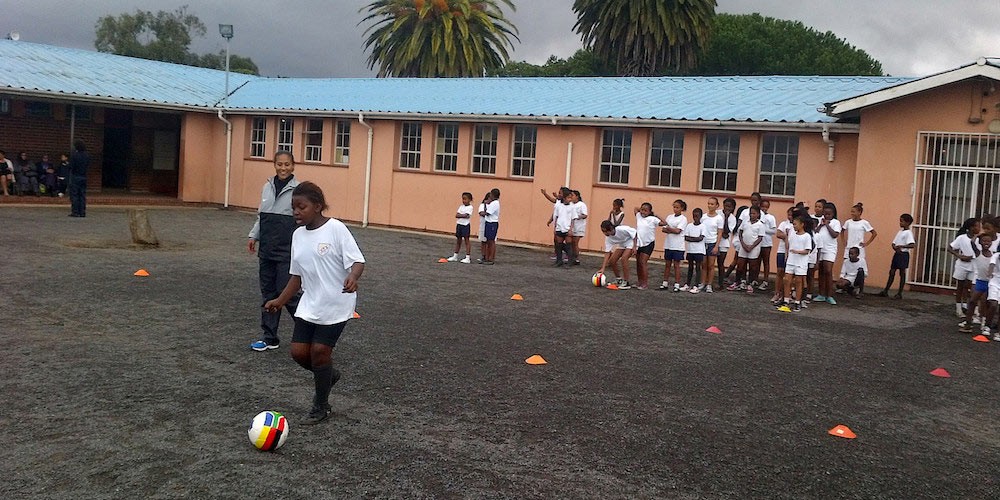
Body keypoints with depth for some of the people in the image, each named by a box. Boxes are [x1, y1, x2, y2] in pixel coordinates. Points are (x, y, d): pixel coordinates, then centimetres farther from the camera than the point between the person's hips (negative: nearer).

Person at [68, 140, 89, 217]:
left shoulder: (74, 155, -12)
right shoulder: (87, 156, 4)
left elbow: (71, 167, -12)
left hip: (75, 177, -5)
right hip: (84, 177, 5)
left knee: (74, 195, 0)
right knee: (82, 195, 9)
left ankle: (75, 212, -3)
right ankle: (82, 212, 8)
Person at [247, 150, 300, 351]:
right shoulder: (267, 187, 10)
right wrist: (253, 236, 9)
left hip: (287, 251, -6)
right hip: (266, 249, 6)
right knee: (268, 293, 10)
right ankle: (269, 338, 20)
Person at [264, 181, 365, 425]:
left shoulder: (336, 229, -14)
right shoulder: (298, 235, 6)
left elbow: (357, 261, -18)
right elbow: (297, 275, 15)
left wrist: (352, 277, -39)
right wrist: (280, 301, 12)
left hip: (336, 306, -6)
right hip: (309, 305, 6)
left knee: (319, 351, -4)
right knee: (299, 352, 1)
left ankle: (321, 407, 16)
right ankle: (328, 375, 33)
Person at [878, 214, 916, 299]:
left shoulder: (908, 233, -10)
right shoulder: (900, 232, 14)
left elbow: (912, 245, -21)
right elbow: (894, 242, 13)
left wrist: (901, 246, -31)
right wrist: (895, 247, -9)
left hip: (903, 254, -8)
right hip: (897, 253, 8)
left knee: (902, 273, -2)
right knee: (891, 272, 7)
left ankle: (900, 293, 2)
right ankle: (885, 291, 10)